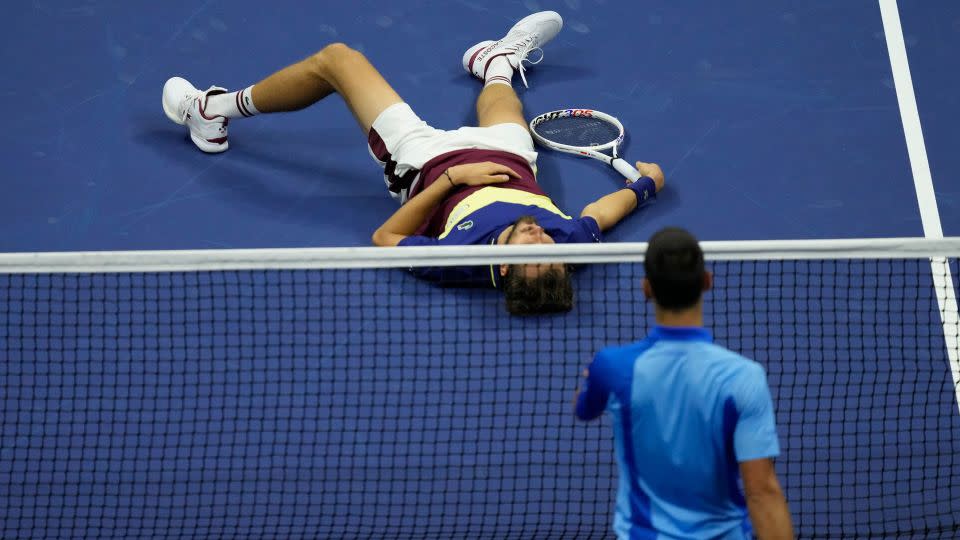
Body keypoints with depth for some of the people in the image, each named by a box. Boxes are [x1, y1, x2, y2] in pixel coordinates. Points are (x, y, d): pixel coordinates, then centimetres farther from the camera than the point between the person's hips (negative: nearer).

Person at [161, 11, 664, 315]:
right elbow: (604, 211, -13)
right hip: (506, 153, 4)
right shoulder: (569, 238, -38)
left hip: (428, 161, -4)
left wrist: (448, 177, -35)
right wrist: (644, 182, 3)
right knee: (496, 95, 35)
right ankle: (499, 60, 75)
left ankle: (213, 109, 29)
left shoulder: (464, 259, -45)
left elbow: (385, 237, -29)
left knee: (335, 59, 5)